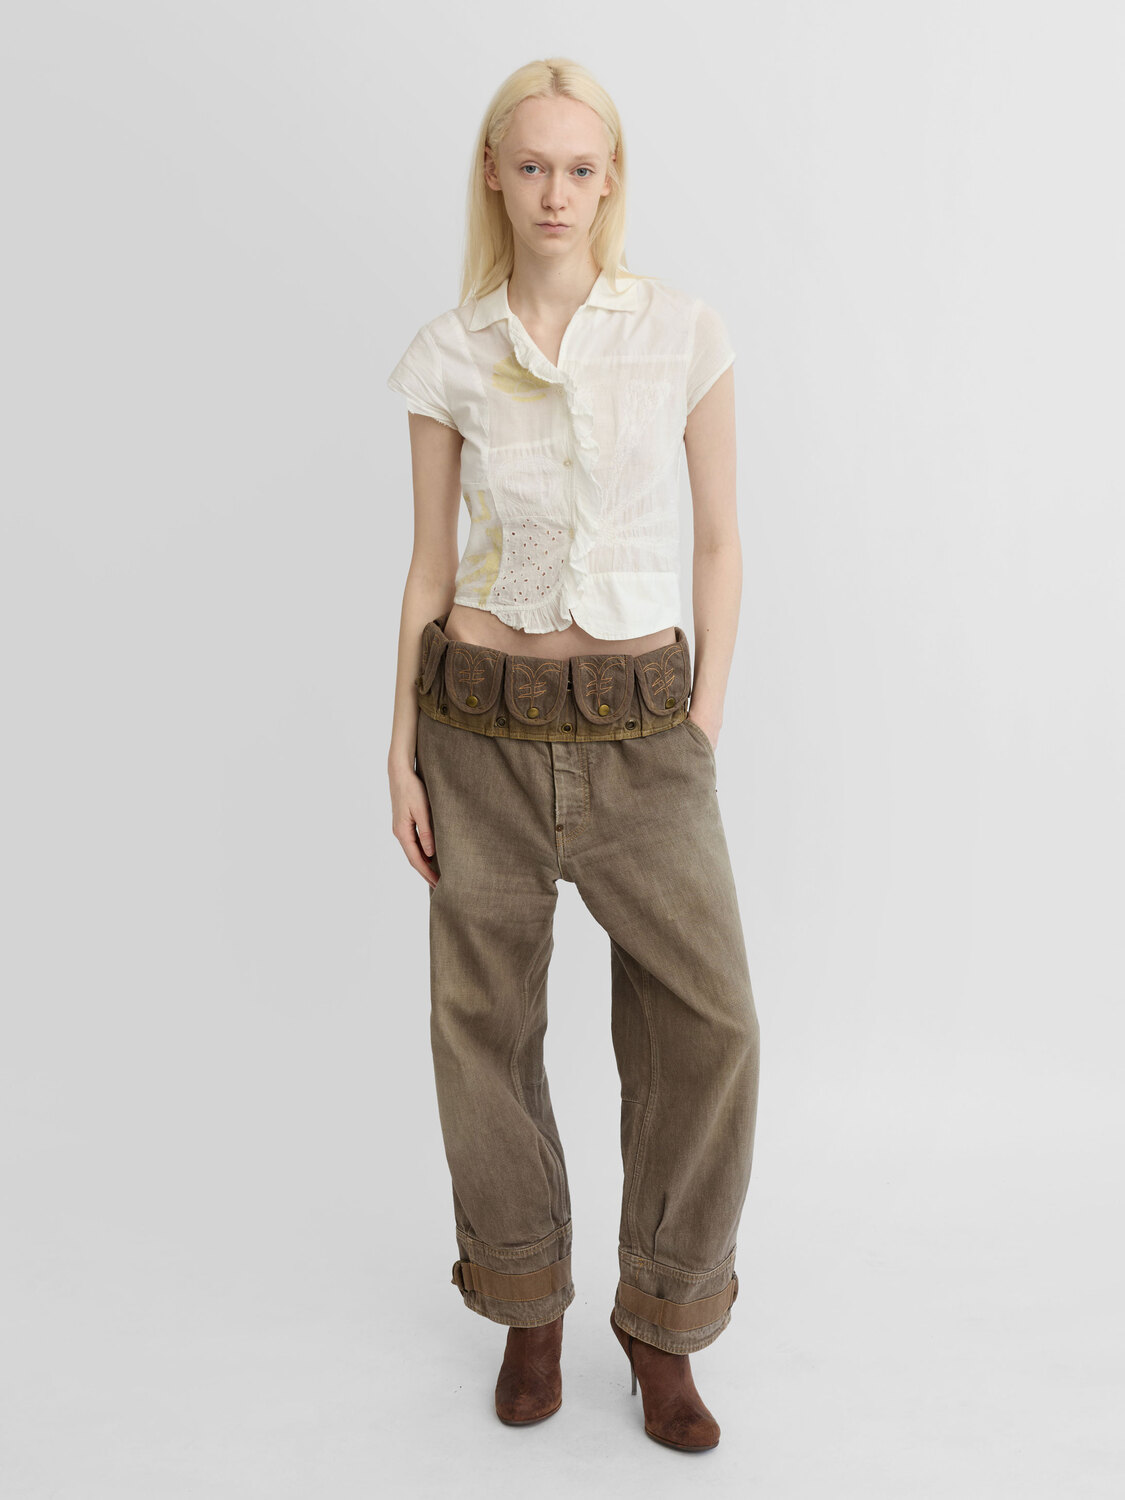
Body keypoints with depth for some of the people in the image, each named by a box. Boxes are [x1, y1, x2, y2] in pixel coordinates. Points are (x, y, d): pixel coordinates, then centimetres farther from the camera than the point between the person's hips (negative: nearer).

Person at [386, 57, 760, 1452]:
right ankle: (529, 1307, 31)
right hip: (482, 719, 1)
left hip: (640, 721, 0)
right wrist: (402, 749, 3)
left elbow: (720, 541, 4)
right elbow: (430, 563, 6)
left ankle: (662, 1320, 19)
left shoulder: (684, 333, 0)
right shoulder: (447, 355, 2)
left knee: (709, 1021, -6)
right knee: (485, 1018, 8)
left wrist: (705, 720, -1)